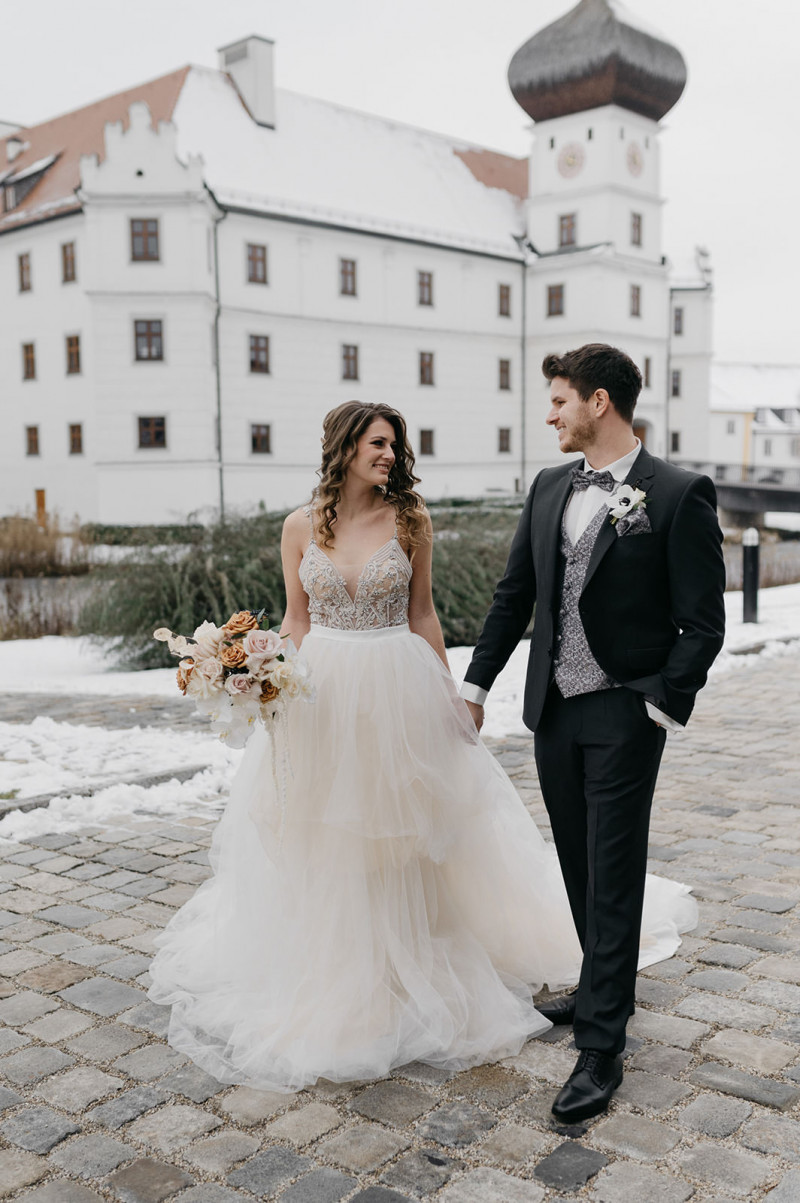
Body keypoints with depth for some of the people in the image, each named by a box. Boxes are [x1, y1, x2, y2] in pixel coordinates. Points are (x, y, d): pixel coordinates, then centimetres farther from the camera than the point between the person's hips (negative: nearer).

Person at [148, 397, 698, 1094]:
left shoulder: (410, 519, -3)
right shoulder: (301, 527, 0)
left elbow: (422, 614, 2)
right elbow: (296, 620, 6)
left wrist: (448, 693, 2)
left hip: (398, 690, -1)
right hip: (323, 690, 2)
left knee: (402, 834, 10)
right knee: (322, 840, 12)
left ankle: (409, 966, 31)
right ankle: (329, 973, 33)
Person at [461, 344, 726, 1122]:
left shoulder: (678, 496, -11)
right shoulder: (549, 489, 7)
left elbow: (702, 623, -10)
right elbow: (514, 594, 13)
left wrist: (661, 710, -14)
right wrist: (477, 684, 12)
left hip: (624, 715, -6)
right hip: (553, 710, 6)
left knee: (613, 877, 0)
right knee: (580, 868, 17)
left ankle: (601, 1045, 10)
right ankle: (606, 990, 36)